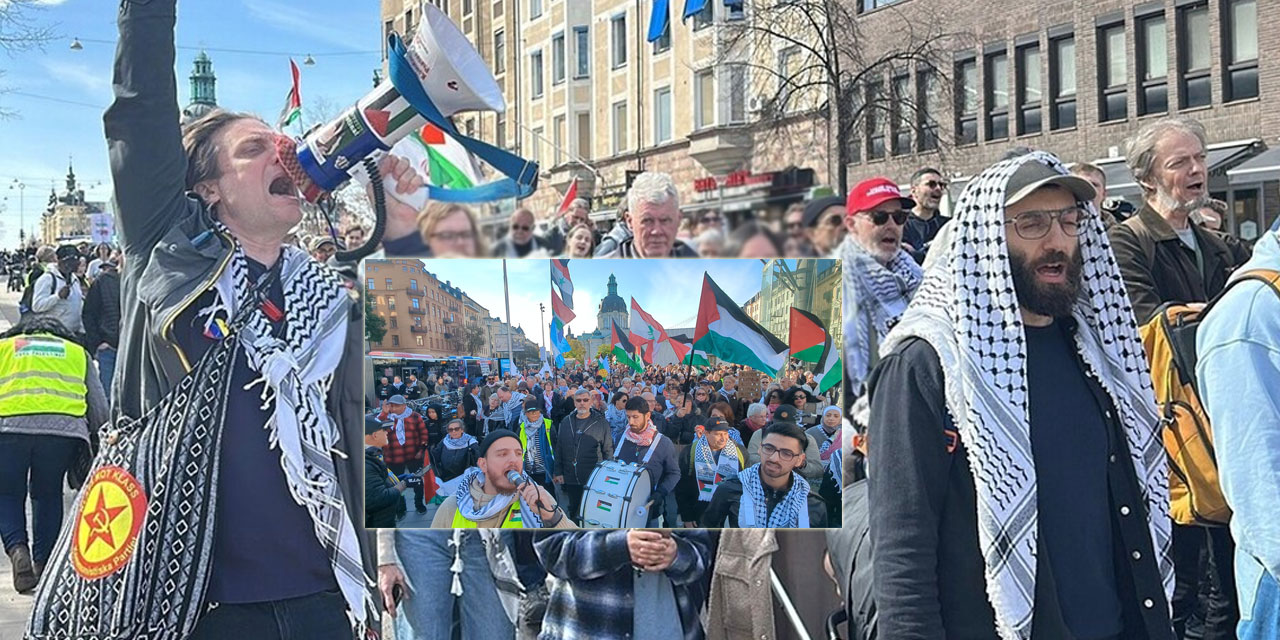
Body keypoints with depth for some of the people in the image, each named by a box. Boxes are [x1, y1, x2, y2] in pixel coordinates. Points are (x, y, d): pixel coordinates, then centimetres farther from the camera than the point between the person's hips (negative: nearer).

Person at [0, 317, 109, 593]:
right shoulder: (77, 353, 31)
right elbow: (100, 411, 24)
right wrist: (96, 450, 37)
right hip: (64, 427, 1)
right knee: (48, 494, 21)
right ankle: (43, 565, 15)